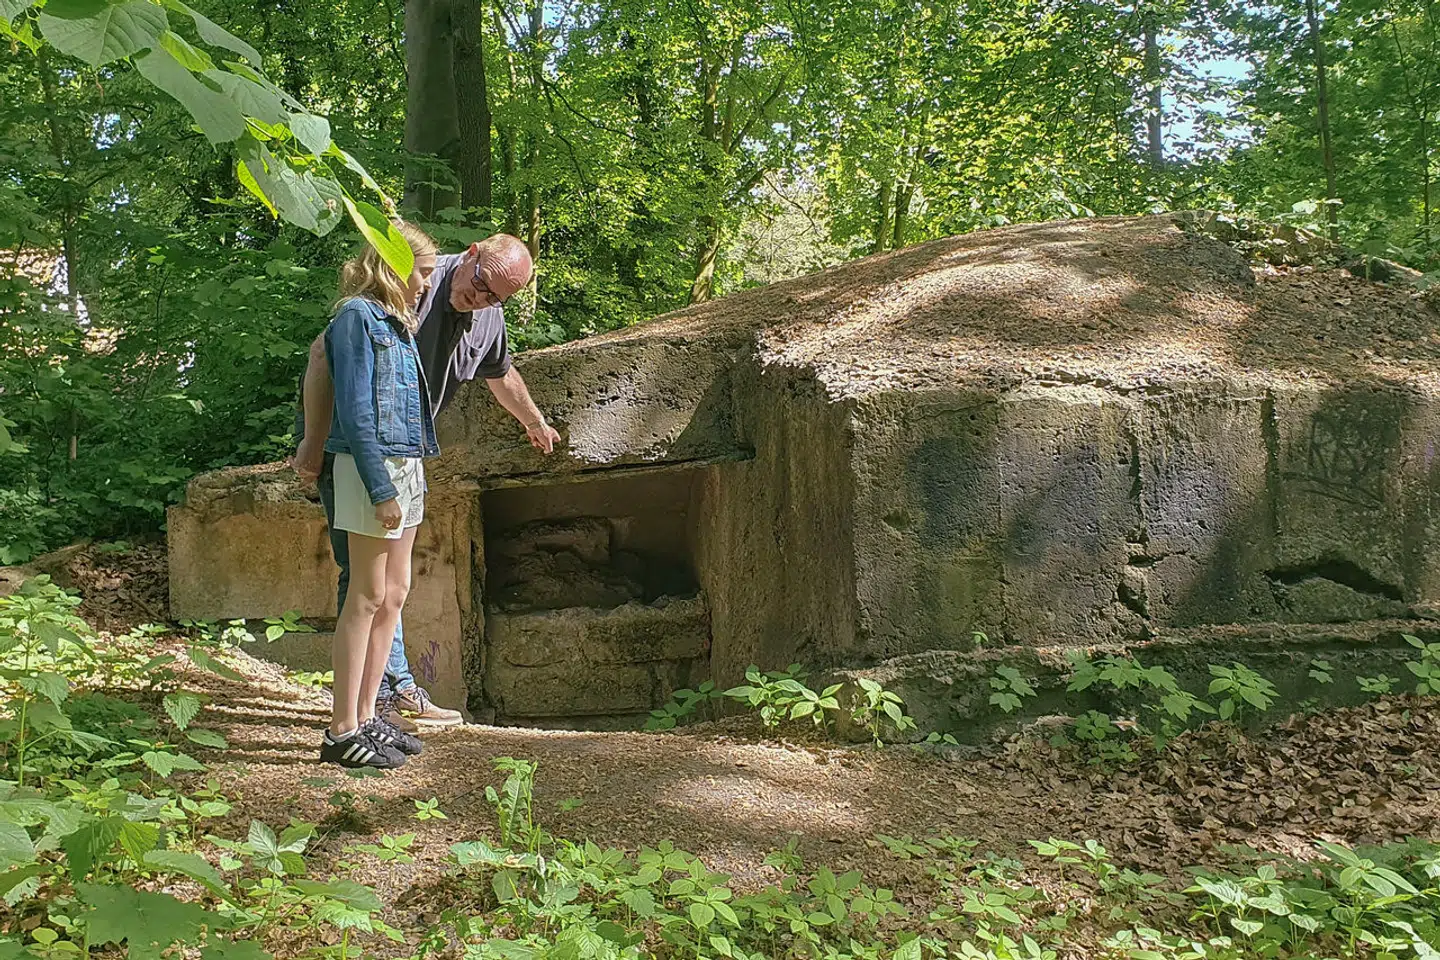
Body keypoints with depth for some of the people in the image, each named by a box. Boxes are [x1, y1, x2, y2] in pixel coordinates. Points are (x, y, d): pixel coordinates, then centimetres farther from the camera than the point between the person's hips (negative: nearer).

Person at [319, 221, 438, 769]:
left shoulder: (399, 321, 18)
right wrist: (380, 489, -20)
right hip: (373, 465, -9)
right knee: (367, 596, -6)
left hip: (406, 465, 9)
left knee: (394, 593, 10)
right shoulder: (357, 316, -9)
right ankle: (342, 732, 2)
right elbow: (355, 410, -16)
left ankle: (364, 718, 18)